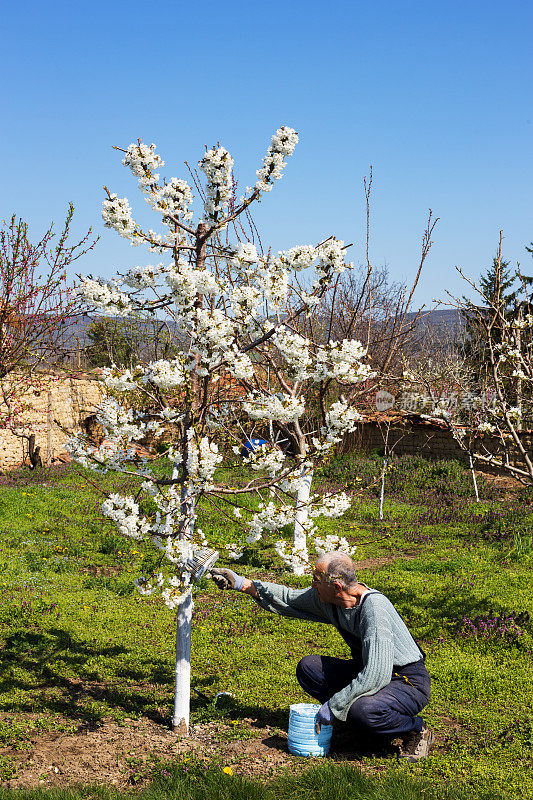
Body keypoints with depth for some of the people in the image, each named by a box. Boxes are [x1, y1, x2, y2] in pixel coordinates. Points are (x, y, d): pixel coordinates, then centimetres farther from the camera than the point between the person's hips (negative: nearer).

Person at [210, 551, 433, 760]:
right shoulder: (327, 598, -5)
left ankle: (416, 730, -7)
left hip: (409, 681, -8)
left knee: (362, 711, -36)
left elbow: (375, 676, -35)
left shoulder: (374, 609, -30)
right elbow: (289, 599, 12)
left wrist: (332, 706, -28)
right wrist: (242, 584, 7)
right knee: (308, 667, 0)